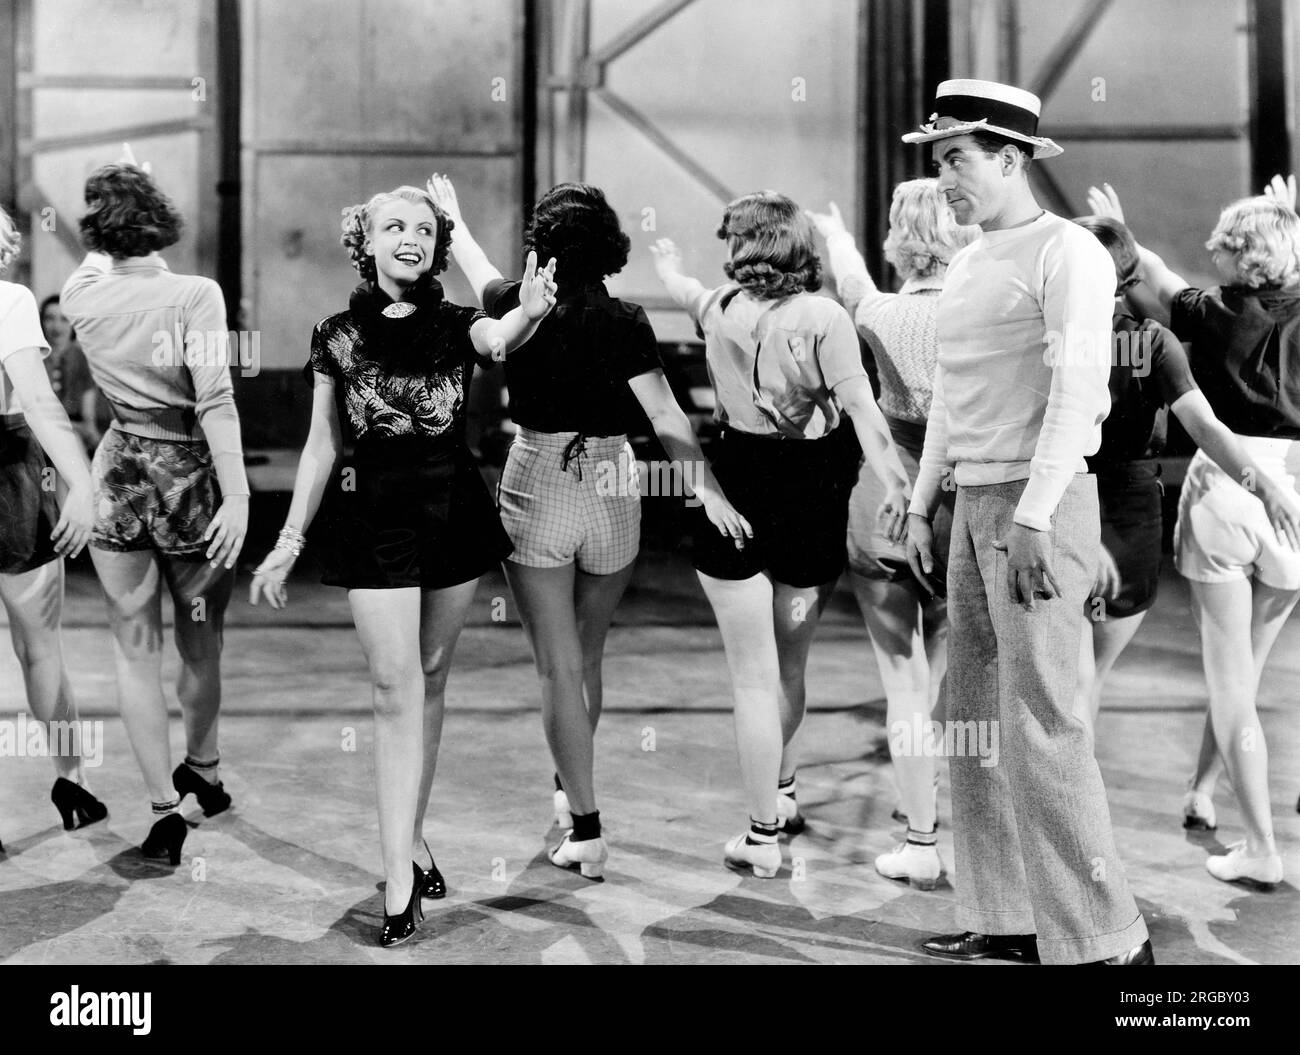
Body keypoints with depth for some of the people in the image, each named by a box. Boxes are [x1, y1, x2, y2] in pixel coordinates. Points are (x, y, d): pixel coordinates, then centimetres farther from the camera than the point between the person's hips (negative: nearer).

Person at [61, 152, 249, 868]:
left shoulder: (82, 297, -1)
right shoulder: (195, 294, -12)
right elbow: (214, 402, -19)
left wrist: (113, 197, 31)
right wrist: (237, 495, -19)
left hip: (117, 480, 2)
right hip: (190, 477, -2)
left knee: (135, 650, 9)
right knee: (200, 643, 17)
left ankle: (165, 807, 8)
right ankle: (203, 774, 36)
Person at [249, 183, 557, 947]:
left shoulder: (456, 326, 0)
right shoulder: (339, 336, 1)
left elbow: (500, 339, -25)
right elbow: (322, 448, 5)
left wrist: (528, 313, -49)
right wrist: (289, 541, 3)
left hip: (454, 512, 1)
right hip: (375, 516, -1)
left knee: (431, 683, 11)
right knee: (396, 689, -7)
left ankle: (411, 836, 26)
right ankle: (400, 876, -6)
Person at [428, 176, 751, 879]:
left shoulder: (518, 309, -3)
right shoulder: (625, 323, -6)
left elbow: (478, 269, 19)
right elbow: (664, 414, -15)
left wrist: (450, 216, 37)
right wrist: (705, 488, -16)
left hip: (535, 486, -1)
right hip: (612, 488, 2)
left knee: (558, 665, 0)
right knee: (588, 653, 21)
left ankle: (585, 831, -2)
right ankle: (570, 787, 40)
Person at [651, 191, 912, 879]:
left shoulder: (719, 308, 1)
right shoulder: (823, 317, -7)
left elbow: (681, 290, 25)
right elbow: (862, 411, -15)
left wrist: (665, 259, 46)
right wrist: (896, 484, -14)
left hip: (736, 491, 0)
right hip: (813, 502, 1)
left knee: (753, 675, 5)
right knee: (791, 664, 21)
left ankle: (763, 837, 7)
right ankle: (778, 783, 41)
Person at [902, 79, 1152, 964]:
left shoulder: (1067, 253, -8)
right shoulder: (966, 267, 17)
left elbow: (1080, 389, -17)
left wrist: (1033, 516, -22)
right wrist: (923, 505, 18)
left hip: (1041, 505, -8)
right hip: (973, 505, 9)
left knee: (1038, 725, -10)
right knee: (975, 720, 9)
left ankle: (1103, 938, -2)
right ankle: (1008, 919, 17)